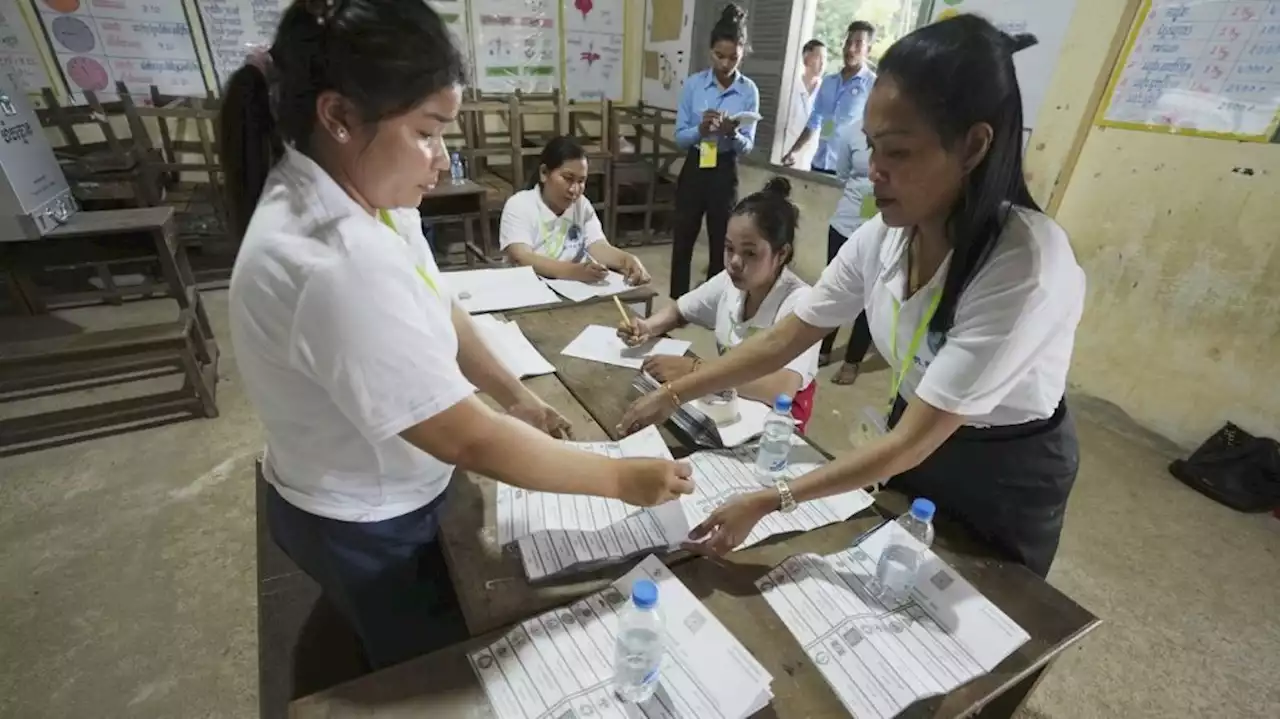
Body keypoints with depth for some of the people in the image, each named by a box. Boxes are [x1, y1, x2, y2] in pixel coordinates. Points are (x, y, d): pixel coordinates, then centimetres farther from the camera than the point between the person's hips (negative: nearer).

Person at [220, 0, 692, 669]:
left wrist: (513, 393, 3)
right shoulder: (334, 263, -39)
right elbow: (467, 439, -34)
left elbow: (434, 310, 4)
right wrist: (622, 479, -25)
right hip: (364, 527, -8)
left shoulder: (359, 190, -9)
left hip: (384, 496, 8)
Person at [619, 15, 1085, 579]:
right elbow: (786, 338, -10)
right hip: (916, 435, 5)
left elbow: (912, 441, -34)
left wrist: (767, 503, -36)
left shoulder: (1029, 269, -34)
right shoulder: (883, 237, -15)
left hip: (1005, 474, -4)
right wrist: (673, 394, -13)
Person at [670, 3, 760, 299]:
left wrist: (733, 133, -25)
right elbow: (679, 136, -2)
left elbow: (747, 146, -3)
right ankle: (677, 305, 21)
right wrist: (701, 130, -22)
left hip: (725, 174, -1)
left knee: (720, 246, 8)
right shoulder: (693, 83, -2)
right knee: (682, 242, 7)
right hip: (694, 169, 1)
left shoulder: (749, 91, -4)